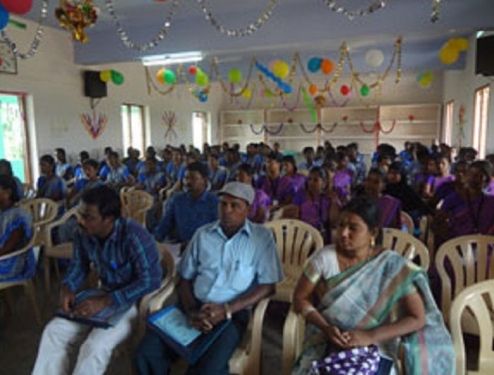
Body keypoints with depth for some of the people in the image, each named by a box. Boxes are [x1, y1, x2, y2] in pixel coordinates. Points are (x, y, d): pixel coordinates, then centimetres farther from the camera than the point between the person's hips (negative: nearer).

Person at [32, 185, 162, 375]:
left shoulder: (134, 236, -30)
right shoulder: (83, 234, -7)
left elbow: (150, 280, -29)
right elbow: (79, 265, 10)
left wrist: (105, 301, -31)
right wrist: (68, 287, -12)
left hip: (135, 300, -7)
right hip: (105, 295, 7)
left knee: (95, 347, -24)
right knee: (54, 331, -6)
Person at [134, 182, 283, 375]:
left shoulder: (262, 237, 0)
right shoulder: (202, 234, 10)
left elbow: (267, 286, -4)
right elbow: (185, 279, 11)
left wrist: (227, 309, -14)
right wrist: (191, 311, -8)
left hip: (233, 313, -3)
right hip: (195, 307, 3)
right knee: (146, 353, -16)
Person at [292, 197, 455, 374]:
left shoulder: (392, 265, -10)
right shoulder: (324, 257, -7)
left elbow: (417, 318, -10)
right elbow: (300, 299, 0)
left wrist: (370, 336, -21)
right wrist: (326, 328, -17)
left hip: (373, 349, -1)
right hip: (326, 345, 1)